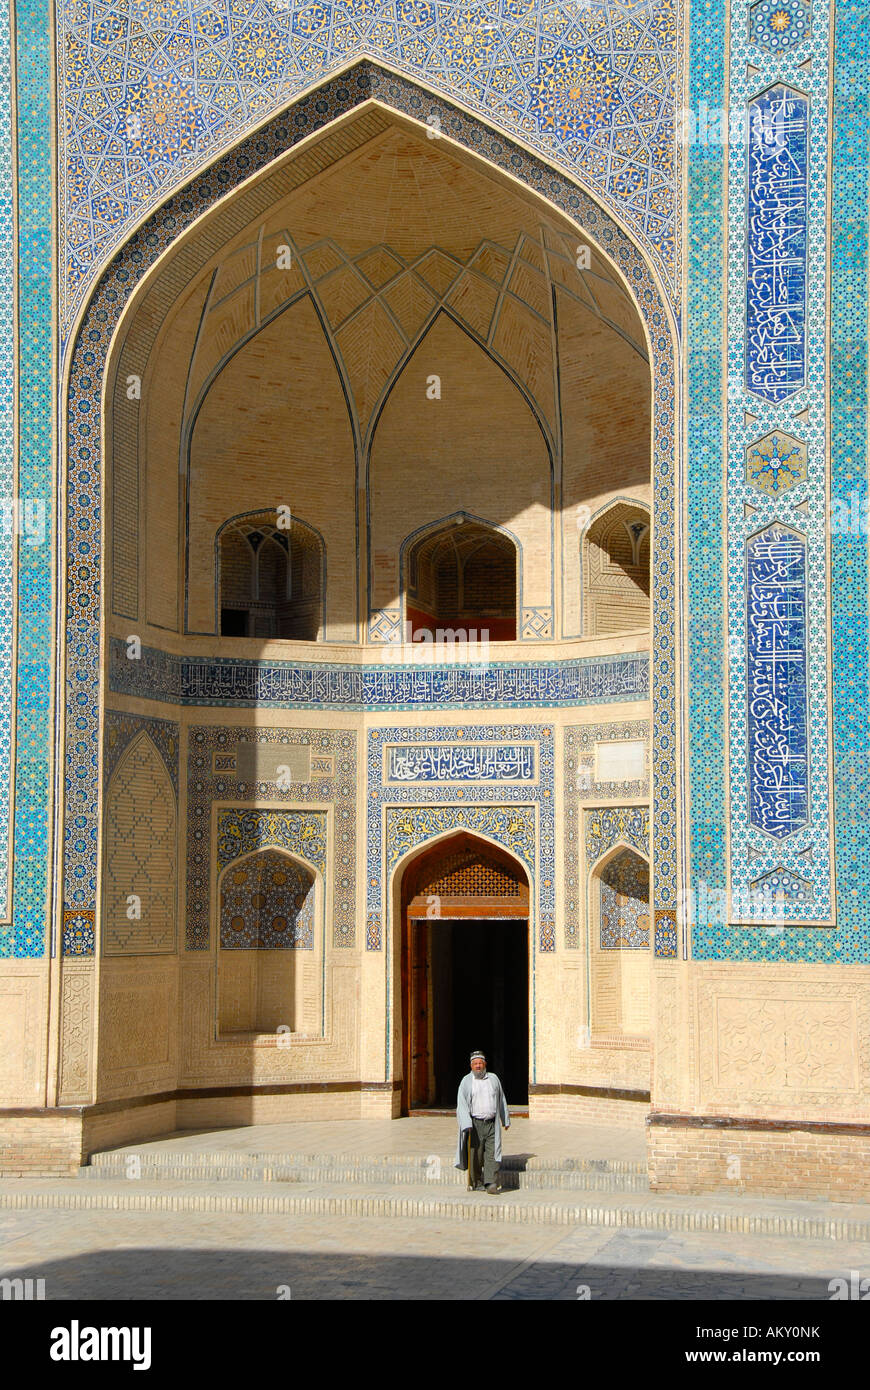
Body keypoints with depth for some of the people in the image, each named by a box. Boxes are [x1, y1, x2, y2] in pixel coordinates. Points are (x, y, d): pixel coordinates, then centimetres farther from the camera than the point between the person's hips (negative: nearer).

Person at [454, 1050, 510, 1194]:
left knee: (492, 1153, -9)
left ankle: (491, 1184, -14)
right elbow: (461, 1104, -7)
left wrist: (506, 1120, 25)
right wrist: (467, 1125, -18)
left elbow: (501, 1100, 21)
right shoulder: (466, 1081, 0)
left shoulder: (493, 1078, 10)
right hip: (475, 1123, -2)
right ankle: (475, 1182, 19)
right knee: (475, 1154, 3)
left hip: (491, 1124, 2)